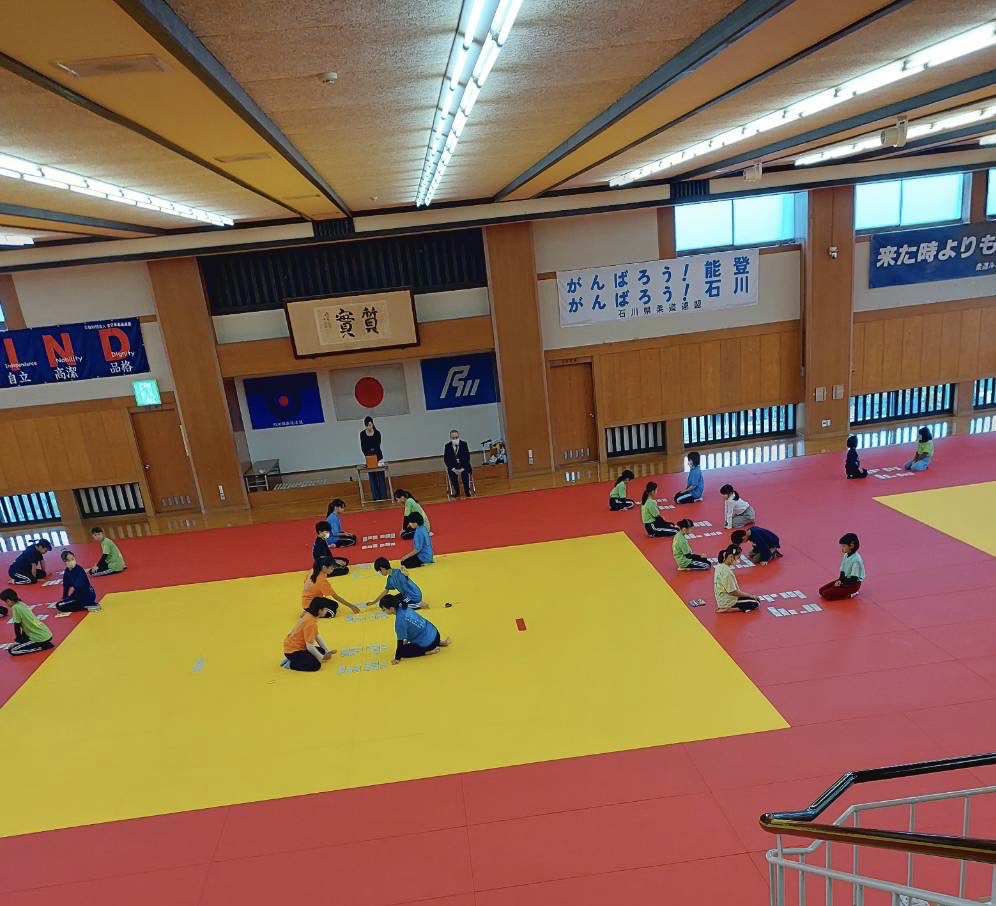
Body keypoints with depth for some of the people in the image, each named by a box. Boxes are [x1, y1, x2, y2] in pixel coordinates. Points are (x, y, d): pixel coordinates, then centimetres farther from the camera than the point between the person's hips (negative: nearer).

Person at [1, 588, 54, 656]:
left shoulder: (15, 607, -14)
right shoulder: (21, 604, 10)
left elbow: (17, 626, -8)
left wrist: (17, 640, 6)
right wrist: (19, 638, 25)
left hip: (41, 637, -9)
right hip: (47, 634, 9)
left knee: (12, 650, -3)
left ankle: (42, 646, -3)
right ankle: (44, 643, 15)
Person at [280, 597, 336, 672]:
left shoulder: (307, 614, 2)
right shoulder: (311, 622, -26)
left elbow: (317, 636, 8)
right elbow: (309, 646, -26)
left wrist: (327, 651, 4)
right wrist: (321, 657, -13)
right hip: (293, 651, -10)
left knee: (321, 651, 16)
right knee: (316, 665, -21)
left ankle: (294, 659, 10)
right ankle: (291, 664, -7)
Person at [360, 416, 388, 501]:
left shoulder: (377, 433, -11)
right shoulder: (362, 434, -6)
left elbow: (378, 446, -15)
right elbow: (363, 447, -7)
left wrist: (374, 456, -26)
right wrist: (367, 456, -20)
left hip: (378, 456, -1)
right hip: (368, 457, 2)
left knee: (380, 476, 1)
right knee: (372, 477, 4)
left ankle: (383, 496, 6)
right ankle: (376, 496, 9)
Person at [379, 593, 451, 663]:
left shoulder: (400, 620, -27)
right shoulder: (403, 607, -3)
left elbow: (401, 641, -19)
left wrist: (397, 658, -9)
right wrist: (407, 640, 28)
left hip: (428, 644, -8)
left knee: (403, 651, 7)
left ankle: (429, 651, -2)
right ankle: (440, 642, 24)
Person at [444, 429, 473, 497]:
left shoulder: (464, 444, -2)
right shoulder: (447, 446, -1)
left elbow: (467, 457, -5)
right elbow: (446, 459, -3)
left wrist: (462, 468, -17)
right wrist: (454, 469, -16)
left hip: (463, 465, 0)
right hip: (453, 466, 1)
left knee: (465, 472, -31)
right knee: (452, 473, -29)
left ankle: (467, 491, -14)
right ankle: (456, 491, -9)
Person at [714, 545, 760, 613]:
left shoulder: (720, 566, 1)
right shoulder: (727, 571, -27)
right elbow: (732, 592, -22)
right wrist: (750, 595, -10)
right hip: (727, 602, -9)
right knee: (756, 603, 0)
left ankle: (726, 608, 8)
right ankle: (728, 609, -8)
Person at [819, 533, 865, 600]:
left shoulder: (856, 560, -24)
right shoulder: (846, 556, 2)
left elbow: (854, 579, -22)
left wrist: (841, 583, -16)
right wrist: (840, 580, -6)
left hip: (853, 584, -9)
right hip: (845, 580, 9)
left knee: (826, 595, -20)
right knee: (821, 590, -2)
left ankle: (850, 594, -6)